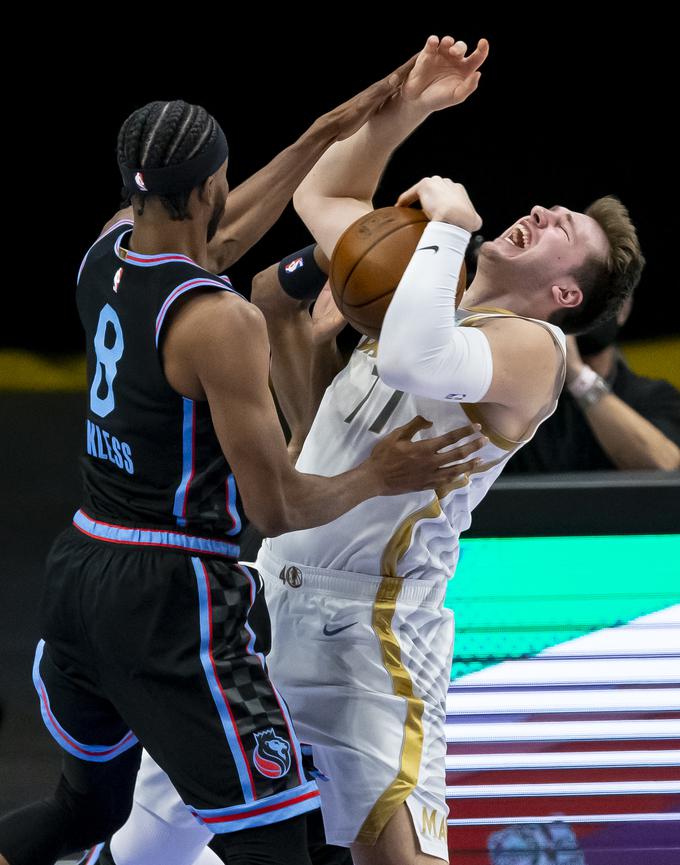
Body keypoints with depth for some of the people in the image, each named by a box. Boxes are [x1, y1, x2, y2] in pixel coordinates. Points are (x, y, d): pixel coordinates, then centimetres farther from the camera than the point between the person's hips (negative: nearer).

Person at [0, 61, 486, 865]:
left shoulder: (108, 252, 3)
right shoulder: (221, 323, -20)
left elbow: (218, 239, 26)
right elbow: (277, 508, -17)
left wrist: (326, 133, 28)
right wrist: (377, 476, 1)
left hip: (81, 572, 9)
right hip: (171, 598, -9)